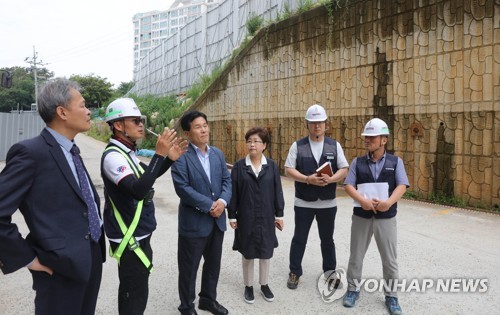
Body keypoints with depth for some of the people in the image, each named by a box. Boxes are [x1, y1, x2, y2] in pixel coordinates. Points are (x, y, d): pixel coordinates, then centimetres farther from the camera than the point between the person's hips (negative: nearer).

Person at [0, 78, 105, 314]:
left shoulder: (71, 151, 10)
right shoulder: (31, 152, -17)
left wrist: (97, 231, 12)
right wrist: (27, 258, -14)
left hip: (91, 259, 8)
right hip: (61, 268, -8)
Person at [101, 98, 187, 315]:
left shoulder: (127, 152, 8)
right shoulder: (113, 156, -21)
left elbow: (146, 178, 19)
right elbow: (138, 191, -34)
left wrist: (169, 159, 3)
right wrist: (159, 154, -35)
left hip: (138, 234, 10)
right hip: (130, 238, -10)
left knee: (131, 289, 22)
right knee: (135, 293, 0)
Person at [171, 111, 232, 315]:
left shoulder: (218, 154, 9)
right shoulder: (181, 156, -13)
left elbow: (227, 180, 6)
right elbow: (182, 188, -20)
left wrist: (223, 201, -13)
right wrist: (209, 205, -19)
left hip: (217, 220, 7)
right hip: (193, 221, -6)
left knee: (213, 264, 19)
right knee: (189, 268, 9)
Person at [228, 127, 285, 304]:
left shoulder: (271, 166, -1)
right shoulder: (239, 166, -5)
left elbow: (277, 191, 2)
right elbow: (233, 192, -3)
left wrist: (279, 214, 2)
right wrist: (232, 216, -4)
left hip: (266, 217, 1)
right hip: (246, 218, -1)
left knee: (266, 252, 13)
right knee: (247, 253, 11)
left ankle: (264, 284, 32)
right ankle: (248, 286, 28)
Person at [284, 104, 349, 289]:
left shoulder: (334, 146, 2)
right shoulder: (297, 146, -2)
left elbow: (344, 169, 0)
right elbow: (288, 170, -6)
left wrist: (331, 179, -20)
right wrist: (308, 179, -20)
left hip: (328, 203, 2)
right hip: (303, 202, -1)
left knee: (327, 239, 16)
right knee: (299, 239, 9)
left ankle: (330, 271, 32)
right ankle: (294, 272, 23)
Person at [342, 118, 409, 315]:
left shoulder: (395, 162, 1)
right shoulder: (358, 162, 3)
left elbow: (402, 186, -8)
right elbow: (348, 186, -4)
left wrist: (389, 202, -25)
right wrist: (363, 201, -21)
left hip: (386, 217, -1)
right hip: (361, 216, 1)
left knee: (390, 259, 9)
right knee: (356, 256, 11)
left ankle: (391, 296, 25)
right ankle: (352, 289, 28)